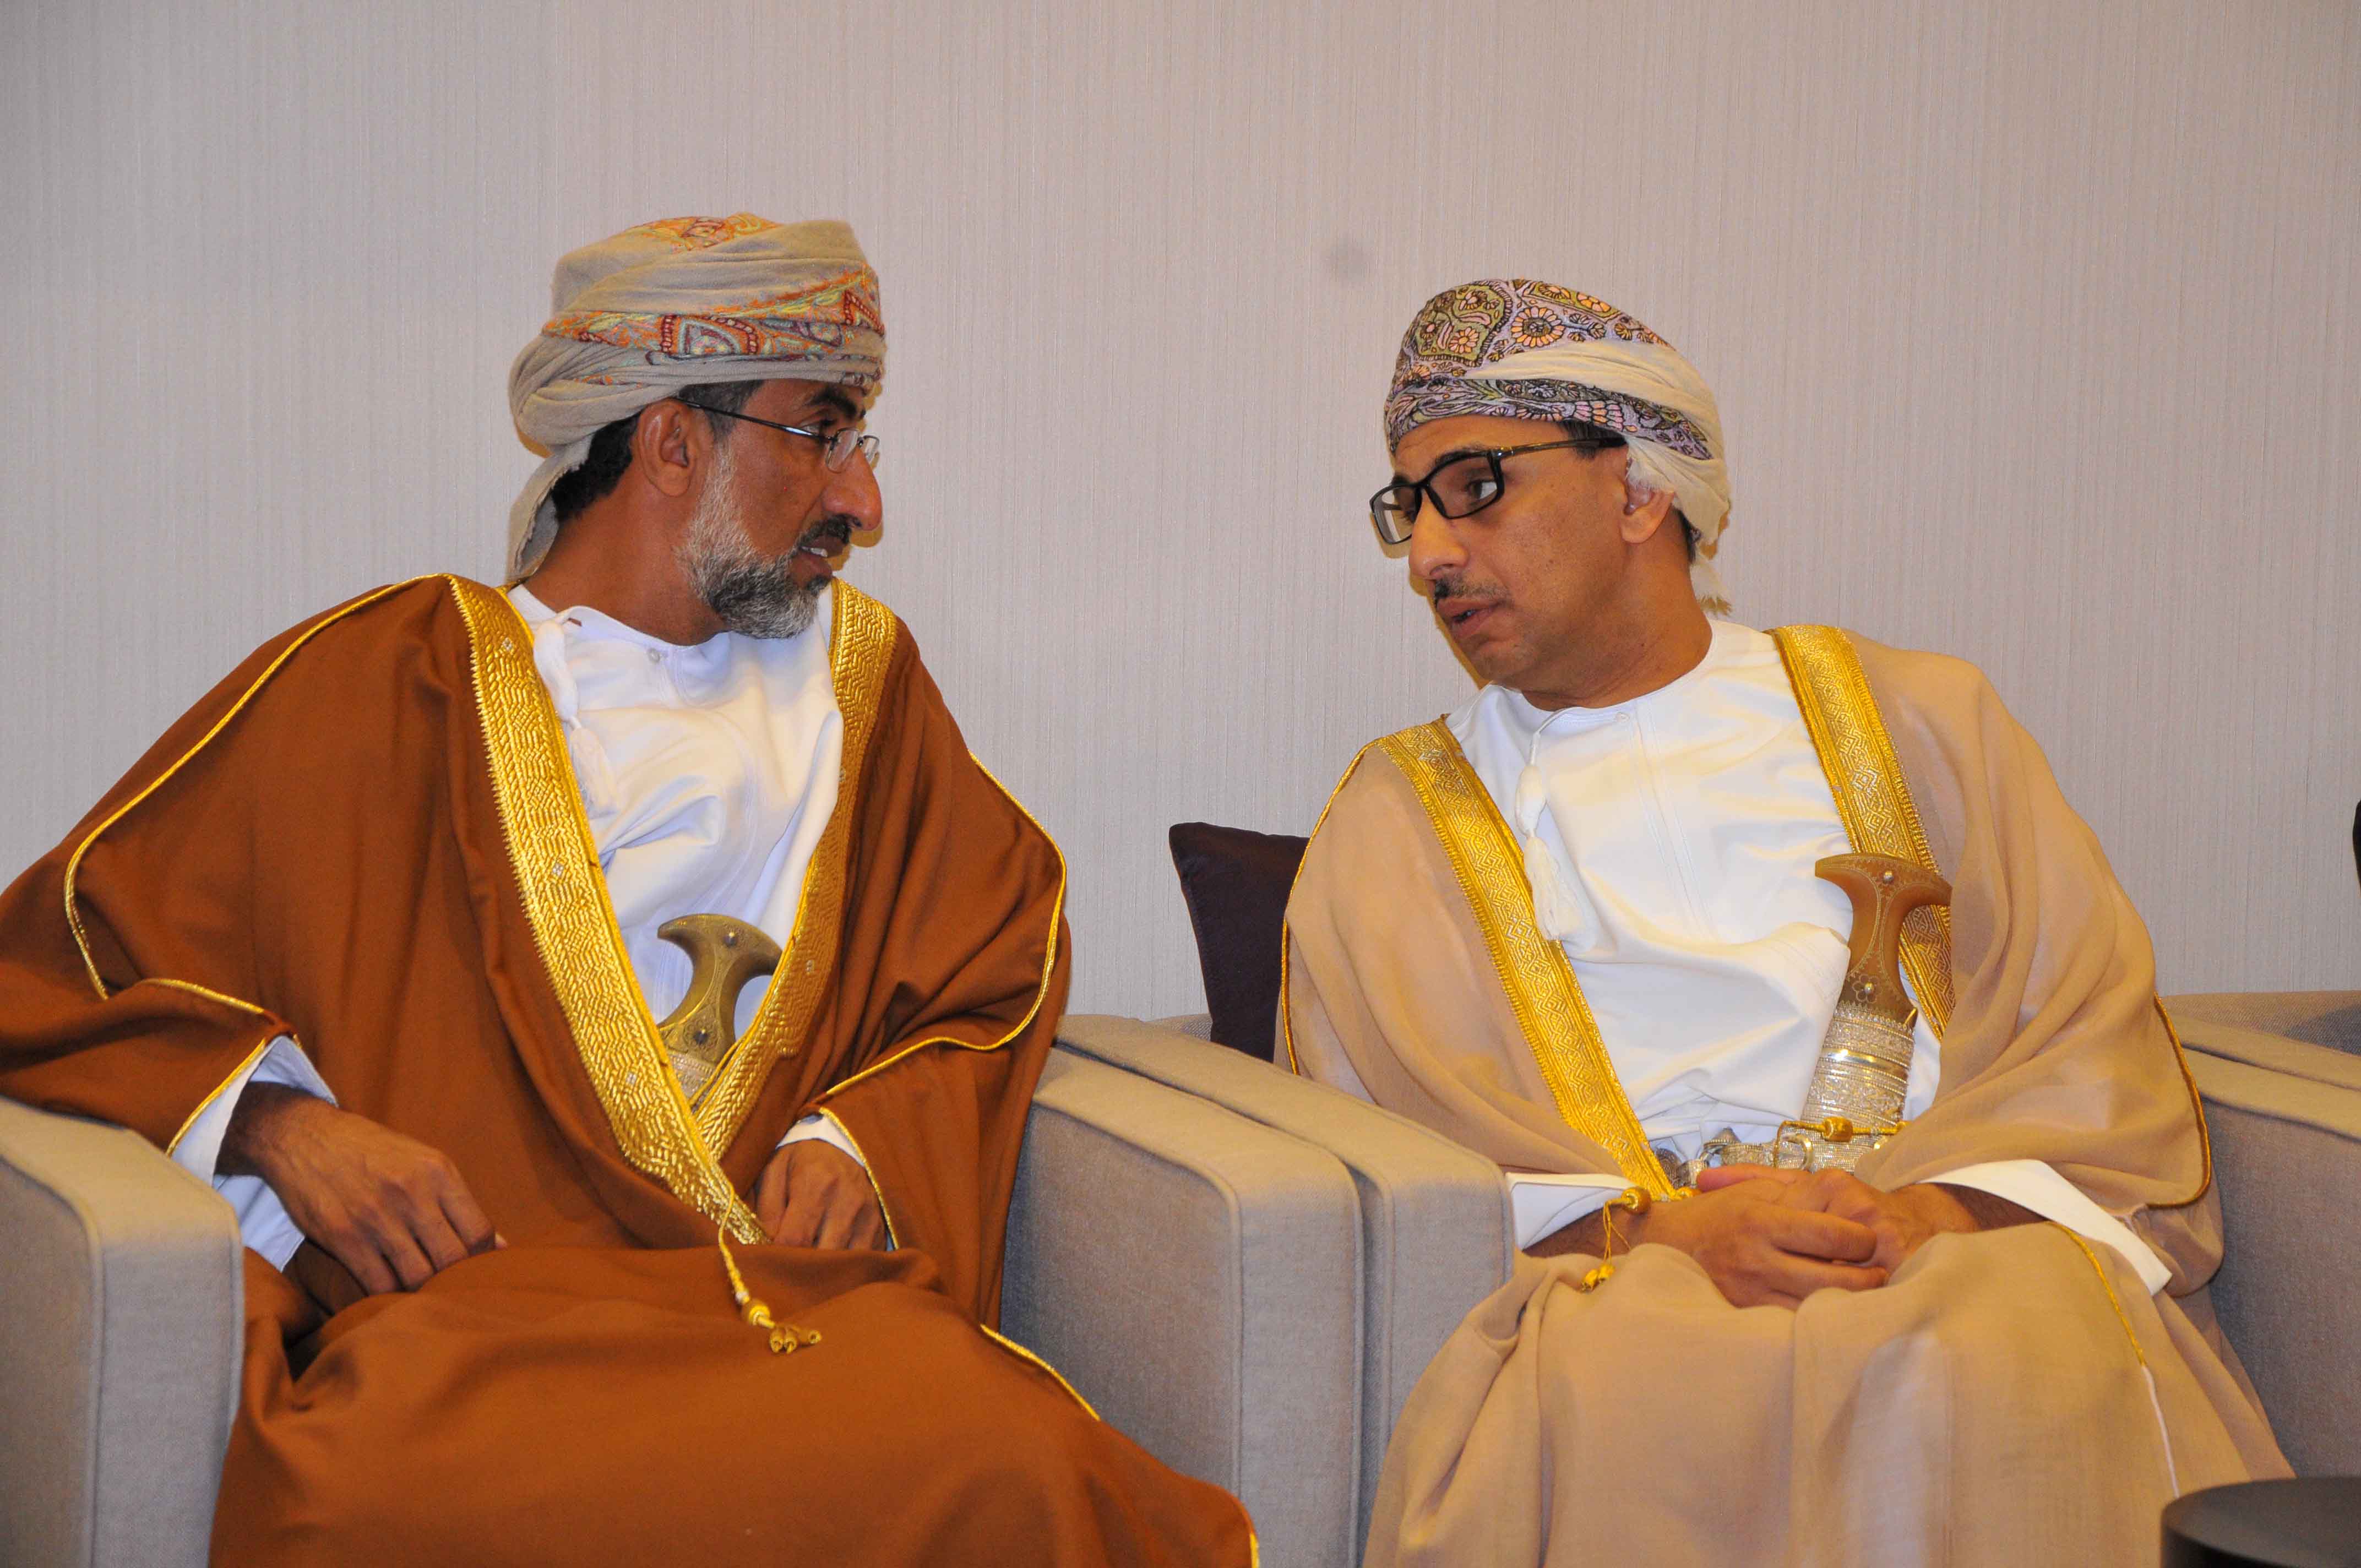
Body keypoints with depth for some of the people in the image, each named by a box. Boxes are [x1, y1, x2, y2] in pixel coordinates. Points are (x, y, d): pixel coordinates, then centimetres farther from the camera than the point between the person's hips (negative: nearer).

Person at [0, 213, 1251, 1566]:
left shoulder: (856, 671, 21)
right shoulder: (382, 680, 9)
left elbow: (1000, 958, 27)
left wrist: (864, 1140, 6)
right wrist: (280, 1123, -10)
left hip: (785, 1286, 3)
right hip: (453, 1281, -2)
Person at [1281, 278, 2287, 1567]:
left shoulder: (1921, 721, 19)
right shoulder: (1393, 823, 18)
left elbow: (2094, 1055, 9)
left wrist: (1934, 1207, -12)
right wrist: (1657, 1234, -13)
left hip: (1964, 1254, 1)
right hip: (1610, 1286, 0)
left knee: (2002, 1380, -35)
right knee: (1615, 1405, -36)